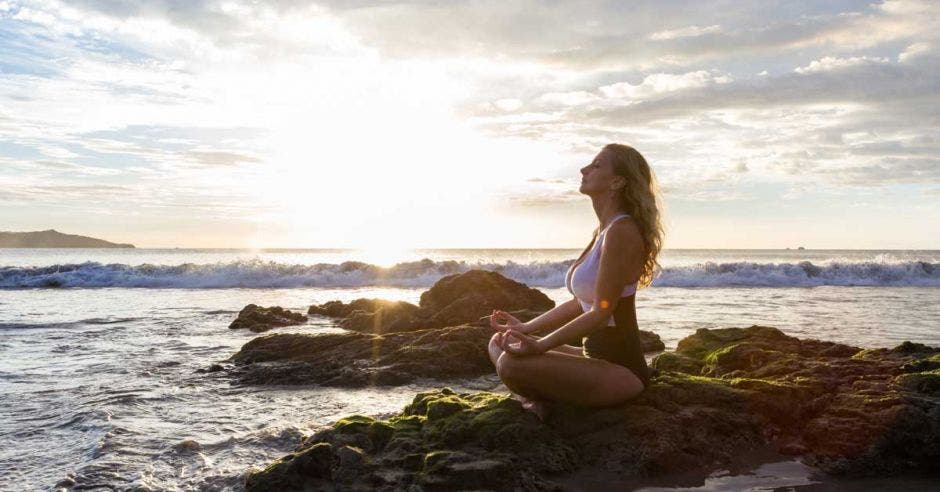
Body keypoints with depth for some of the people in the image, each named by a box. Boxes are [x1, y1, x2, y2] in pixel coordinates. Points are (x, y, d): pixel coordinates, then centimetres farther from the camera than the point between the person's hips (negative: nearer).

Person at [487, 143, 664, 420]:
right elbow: (580, 303, 16)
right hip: (596, 356, 10)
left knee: (511, 363, -27)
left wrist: (539, 346, -22)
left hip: (622, 370, -10)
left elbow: (600, 313, -21)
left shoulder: (622, 232, -18)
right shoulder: (604, 231, 13)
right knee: (499, 344, 11)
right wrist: (526, 328, 12)